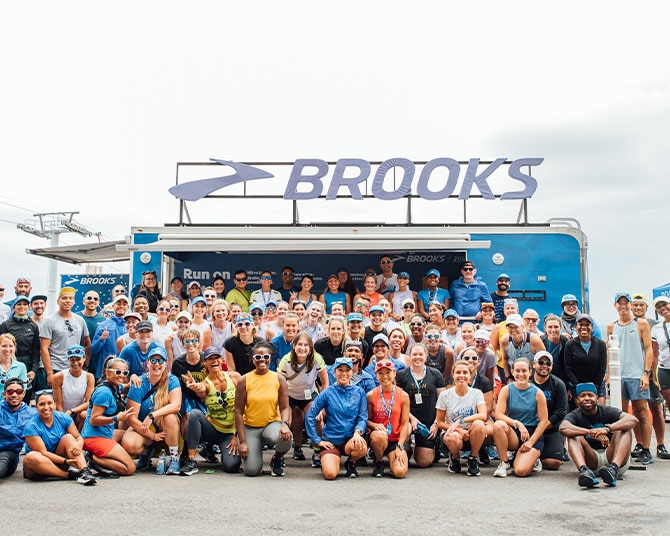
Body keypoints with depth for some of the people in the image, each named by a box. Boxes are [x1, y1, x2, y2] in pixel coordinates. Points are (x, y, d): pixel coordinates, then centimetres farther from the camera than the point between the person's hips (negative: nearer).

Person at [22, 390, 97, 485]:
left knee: (68, 437, -19)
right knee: (31, 457, -34)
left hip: (58, 463, 4)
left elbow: (79, 437, -3)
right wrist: (65, 461, -29)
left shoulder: (63, 418, -3)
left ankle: (84, 471, -38)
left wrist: (78, 445, -28)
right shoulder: (31, 427, -16)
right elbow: (43, 452, -20)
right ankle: (69, 474, -31)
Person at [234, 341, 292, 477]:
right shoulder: (244, 380, -4)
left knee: (285, 437, -35)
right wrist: (242, 442, -10)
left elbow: (284, 407, -1)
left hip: (272, 423, 1)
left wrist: (285, 424, -24)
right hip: (250, 427, -1)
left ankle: (276, 461, 2)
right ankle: (257, 446, 22)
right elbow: (239, 412, -5)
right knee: (251, 470, -15)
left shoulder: (279, 379, 0)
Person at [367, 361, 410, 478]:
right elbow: (367, 420, 3)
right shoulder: (371, 395, -1)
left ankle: (392, 459, 17)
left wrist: (400, 447, -11)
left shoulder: (403, 396, 0)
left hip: (397, 439, 0)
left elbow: (405, 424, -1)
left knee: (400, 472, -22)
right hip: (378, 436, 0)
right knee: (380, 435, -39)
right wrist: (375, 425, -21)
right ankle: (379, 462, -5)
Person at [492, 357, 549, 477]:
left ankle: (533, 458, 14)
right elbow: (498, 414, -11)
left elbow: (544, 421, -4)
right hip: (513, 433, 2)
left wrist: (531, 442, -12)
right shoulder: (506, 390, -2)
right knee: (498, 425, -33)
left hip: (532, 434, -2)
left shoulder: (537, 393, -4)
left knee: (521, 471, -23)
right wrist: (517, 423, -25)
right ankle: (505, 463, -13)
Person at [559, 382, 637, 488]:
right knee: (574, 436, -20)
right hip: (591, 462, 0)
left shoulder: (607, 411, -1)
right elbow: (563, 428, -24)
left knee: (623, 430, -18)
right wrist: (590, 433, -37)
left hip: (611, 458, 0)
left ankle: (614, 469, -43)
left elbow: (633, 420, -20)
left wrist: (607, 429, -36)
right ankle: (584, 470, -48)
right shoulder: (575, 415, 0)